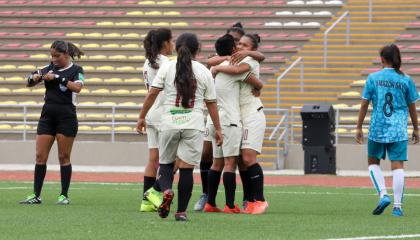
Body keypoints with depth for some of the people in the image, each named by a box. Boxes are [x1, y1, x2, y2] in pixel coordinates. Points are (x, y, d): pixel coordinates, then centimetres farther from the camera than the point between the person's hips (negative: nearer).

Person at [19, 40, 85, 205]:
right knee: (40, 156, 0)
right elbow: (30, 83, 12)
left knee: (64, 157, 1)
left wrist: (57, 77, -24)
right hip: (47, 116, 4)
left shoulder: (76, 70, -2)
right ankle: (36, 195, 2)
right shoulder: (50, 68, 11)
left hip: (66, 117, -4)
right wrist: (34, 77, -11)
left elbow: (77, 87, -20)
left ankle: (64, 195, 8)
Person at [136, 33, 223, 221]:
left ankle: (166, 191, -17)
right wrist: (218, 129, 14)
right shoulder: (204, 72, 4)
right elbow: (211, 103, 7)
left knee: (165, 163, 14)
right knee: (186, 168, 1)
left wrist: (142, 117, 10)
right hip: (194, 124, 0)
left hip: (169, 123, 0)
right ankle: (181, 211, -1)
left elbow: (152, 94, 0)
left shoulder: (167, 68, 2)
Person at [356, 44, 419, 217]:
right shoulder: (406, 80, 1)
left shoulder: (373, 78, -1)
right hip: (399, 130, 1)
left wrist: (359, 127, 8)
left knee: (373, 162, 16)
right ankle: (397, 206, -3)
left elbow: (364, 105, 0)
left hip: (377, 129, -1)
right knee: (398, 166, 0)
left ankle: (383, 195, -3)